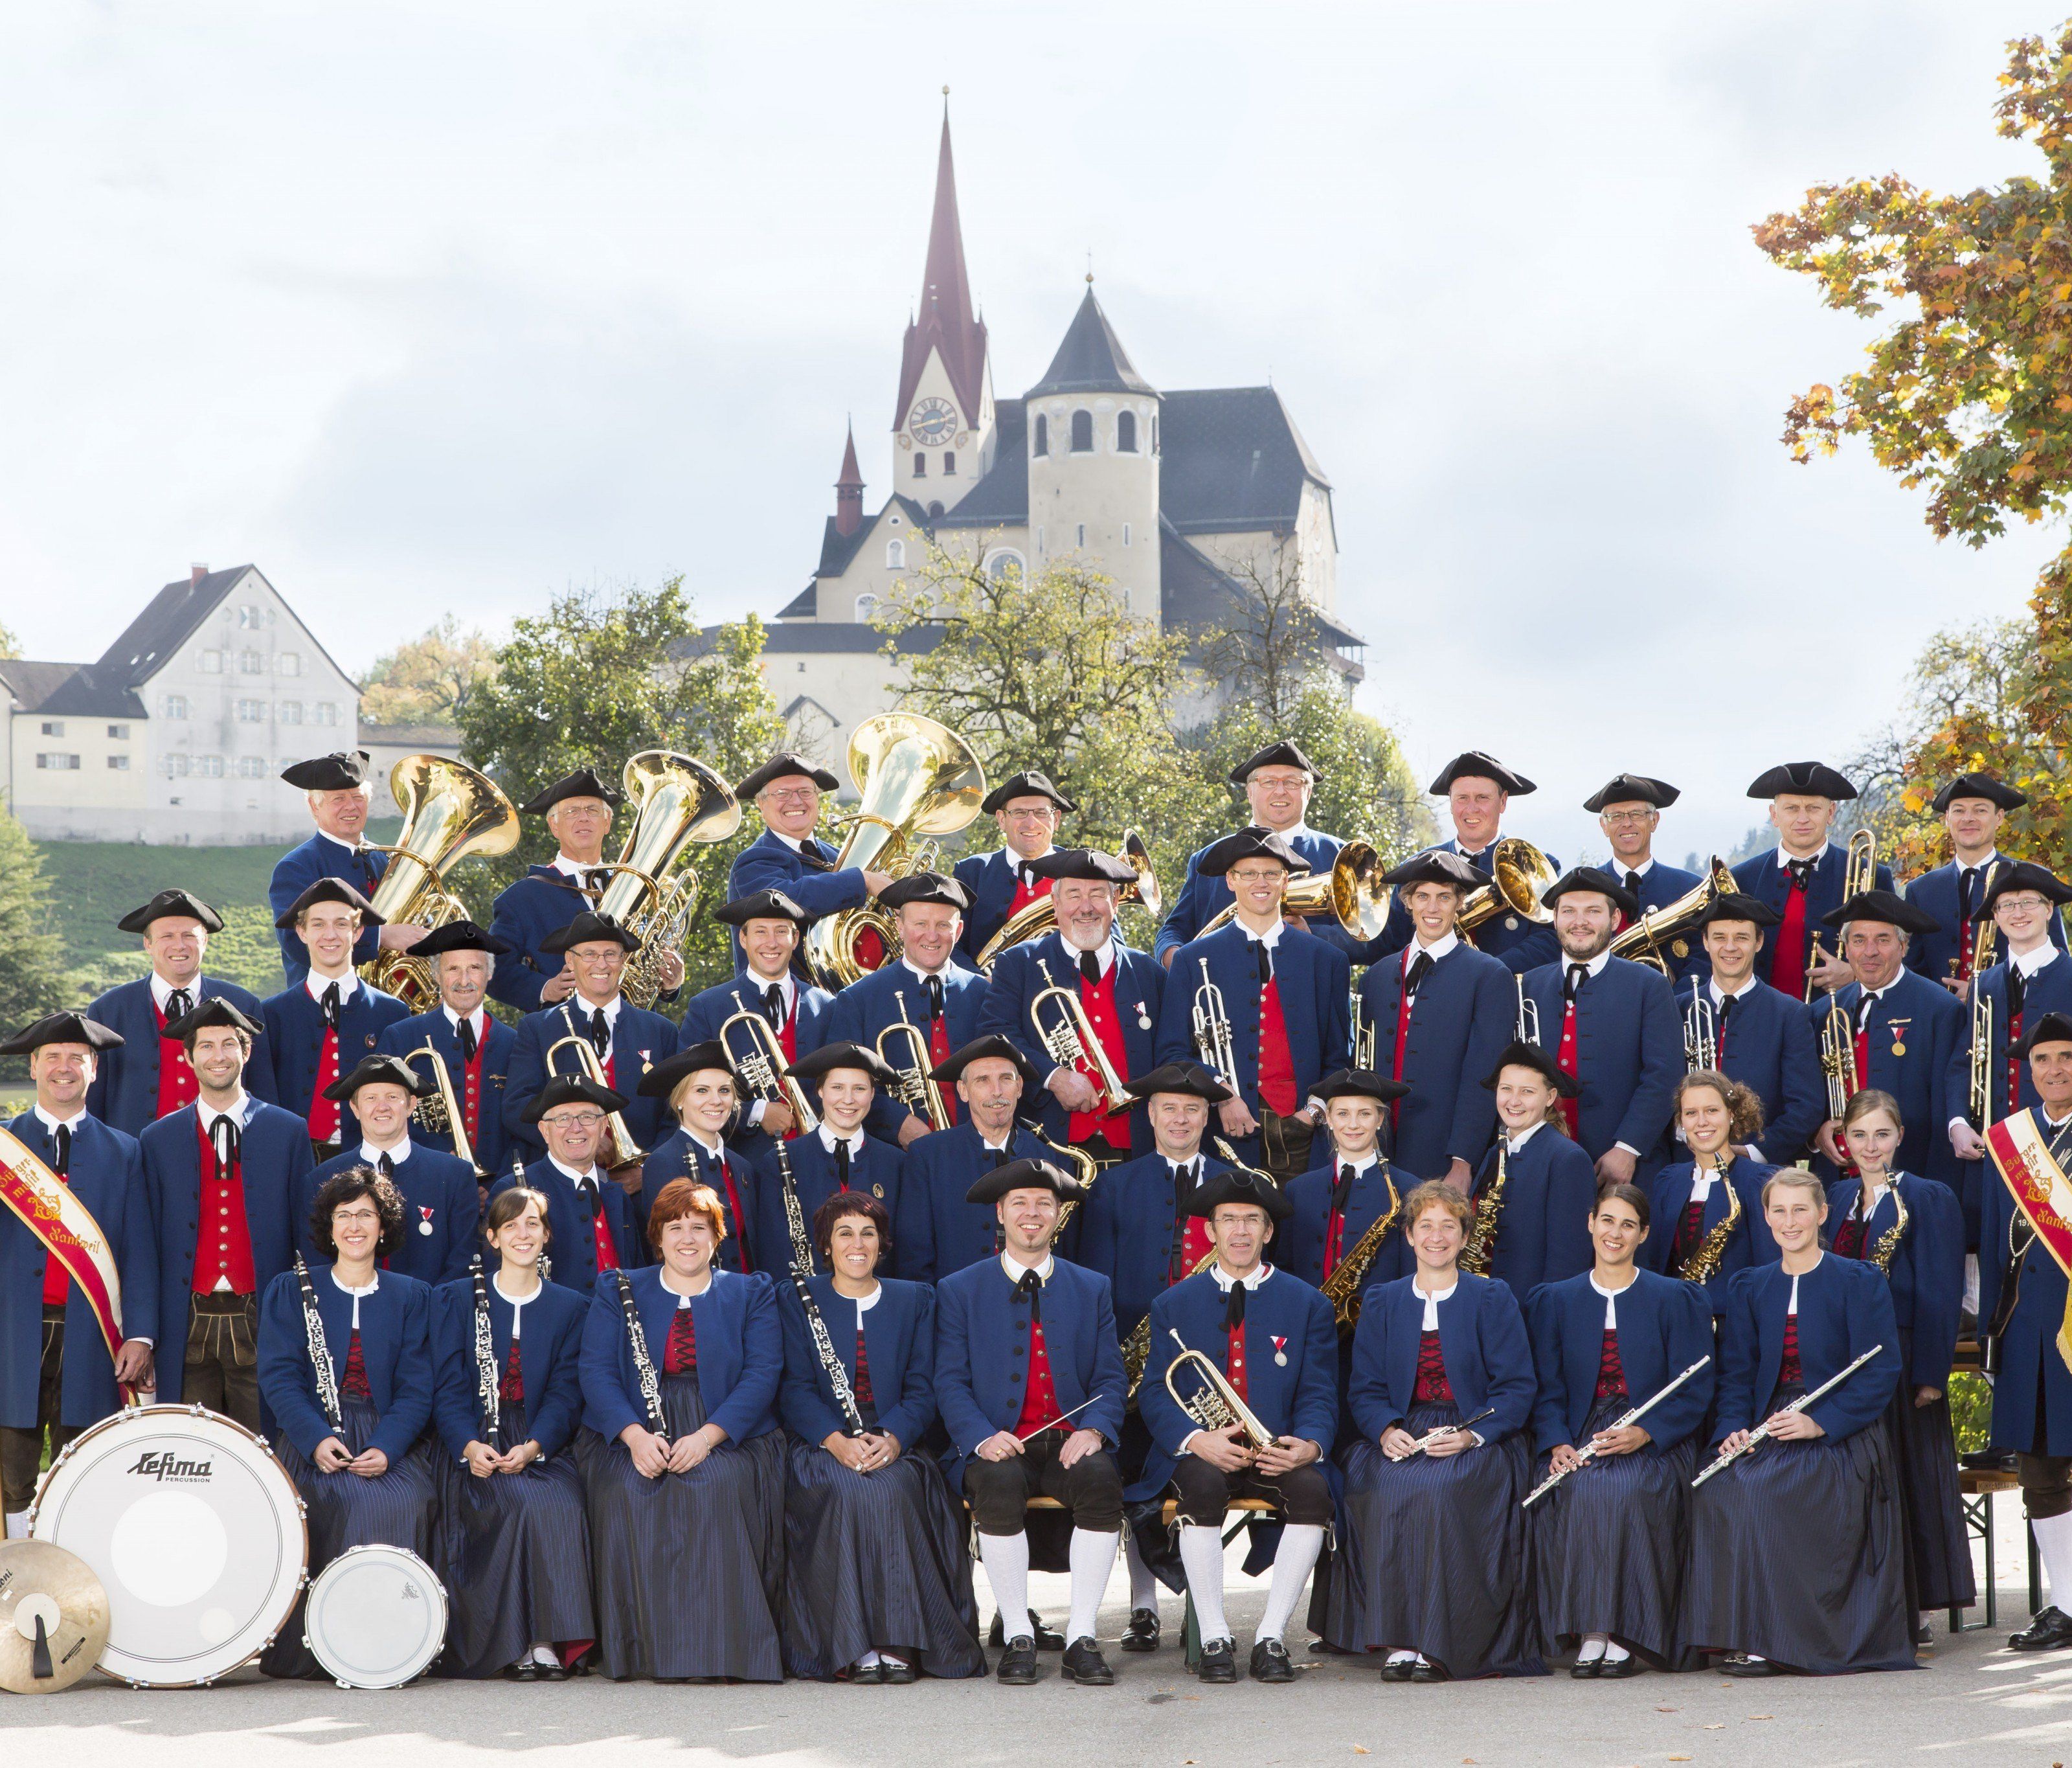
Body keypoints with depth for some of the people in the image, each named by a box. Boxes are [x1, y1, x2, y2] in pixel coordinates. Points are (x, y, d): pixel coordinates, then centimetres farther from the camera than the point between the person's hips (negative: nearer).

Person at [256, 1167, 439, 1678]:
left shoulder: (411, 1298, 14)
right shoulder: (291, 1291, 12)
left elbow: (416, 1387, 4)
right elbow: (279, 1376, 0)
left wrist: (387, 1448, -16)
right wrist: (316, 1439, -18)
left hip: (389, 1441, 1)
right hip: (312, 1438, -1)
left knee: (408, 1502, -30)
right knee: (346, 1501, -32)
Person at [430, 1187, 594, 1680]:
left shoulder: (569, 1307, 15)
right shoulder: (456, 1299, 11)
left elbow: (566, 1392, 4)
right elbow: (449, 1388, 2)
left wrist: (533, 1447, -15)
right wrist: (470, 1445, -18)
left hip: (543, 1448, 1)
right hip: (477, 1448, -1)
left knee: (561, 1505, -32)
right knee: (522, 1503, -33)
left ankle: (547, 1642, -30)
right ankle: (515, 1644, -28)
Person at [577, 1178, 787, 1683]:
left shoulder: (751, 1295, 13)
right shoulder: (618, 1293, 15)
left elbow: (762, 1375, -1)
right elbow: (597, 1372, 2)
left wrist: (707, 1436, -17)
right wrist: (634, 1434, -18)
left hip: (728, 1437, -1)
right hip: (632, 1437, 1)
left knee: (714, 1486, -35)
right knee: (626, 1492, -33)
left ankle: (718, 1648, -32)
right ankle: (646, 1647, -28)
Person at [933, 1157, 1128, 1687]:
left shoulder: (1091, 1289, 18)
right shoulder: (959, 1290, 12)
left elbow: (1110, 1377, 10)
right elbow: (950, 1382, 3)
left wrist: (1093, 1430, -12)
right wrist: (982, 1438, -16)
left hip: (1070, 1444, 1)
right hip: (1001, 1447, -1)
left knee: (1101, 1480, -32)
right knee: (998, 1485, -35)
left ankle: (1082, 1638, -25)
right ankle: (1018, 1637, -23)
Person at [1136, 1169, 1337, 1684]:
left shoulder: (1307, 1305, 12)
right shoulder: (1174, 1304, 13)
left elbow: (1319, 1395, 5)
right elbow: (1155, 1392, 3)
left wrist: (1310, 1445, -19)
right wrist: (1198, 1439, -18)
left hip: (1278, 1452, 1)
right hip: (1200, 1453, 0)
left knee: (1312, 1490, -31)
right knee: (1202, 1486, -35)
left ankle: (1271, 1637, -24)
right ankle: (1214, 1640, -29)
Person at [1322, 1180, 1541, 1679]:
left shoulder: (1493, 1300, 8)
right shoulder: (1381, 1303, 16)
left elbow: (1516, 1388, 0)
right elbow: (1364, 1389, 9)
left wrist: (1471, 1435, -17)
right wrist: (1386, 1430, -13)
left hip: (1475, 1440, -2)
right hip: (1401, 1437, 2)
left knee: (1438, 1488, -34)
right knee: (1388, 1487, -32)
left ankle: (1434, 1645, -30)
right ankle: (1397, 1639, -30)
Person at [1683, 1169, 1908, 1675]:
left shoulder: (1859, 1283, 1)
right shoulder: (1750, 1287, 15)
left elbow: (1880, 1372, -6)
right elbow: (1736, 1372, 11)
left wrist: (1820, 1422, -17)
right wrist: (1733, 1430, -9)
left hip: (1838, 1438, -4)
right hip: (1768, 1435, 4)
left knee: (1761, 1490, -32)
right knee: (1716, 1490, -27)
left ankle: (1769, 1640, -24)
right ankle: (1738, 1633, -22)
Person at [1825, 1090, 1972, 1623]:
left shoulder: (1929, 1199, -3)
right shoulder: (1838, 1196, 14)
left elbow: (1941, 1295, -8)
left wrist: (1930, 1375, -14)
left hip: (1901, 1359, -5)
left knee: (1907, 1480, -3)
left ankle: (1909, 1608, 2)